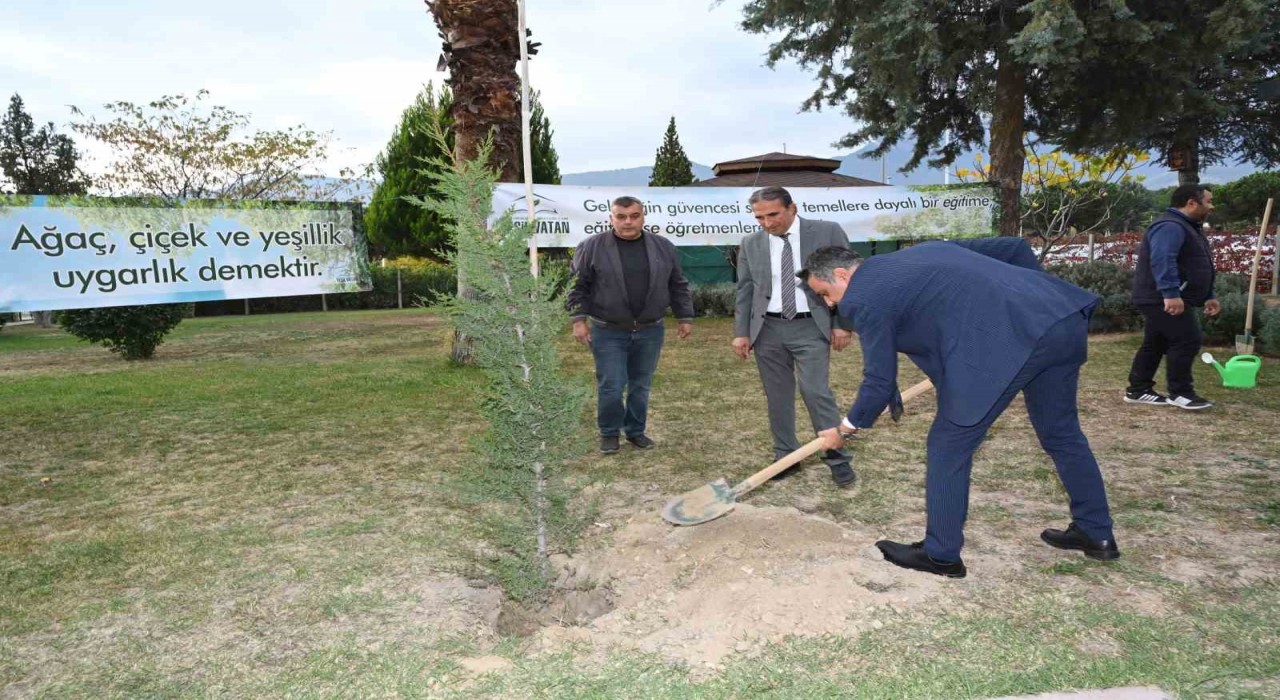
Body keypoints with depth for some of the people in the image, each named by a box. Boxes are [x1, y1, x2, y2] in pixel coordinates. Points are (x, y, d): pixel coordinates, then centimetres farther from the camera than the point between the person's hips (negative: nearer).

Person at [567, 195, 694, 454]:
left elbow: (678, 286, 10)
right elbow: (578, 286, -1)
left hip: (650, 332, 3)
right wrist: (579, 319, -7)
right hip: (608, 332, -2)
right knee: (611, 387, -1)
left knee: (641, 386, 11)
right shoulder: (592, 247, -5)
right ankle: (609, 433, 19)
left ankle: (636, 430, 27)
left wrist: (685, 317, 8)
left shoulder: (663, 247, 4)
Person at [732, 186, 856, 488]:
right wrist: (741, 332, 3)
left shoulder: (827, 232, -3)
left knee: (817, 392, -8)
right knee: (777, 396, 7)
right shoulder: (751, 244, 5)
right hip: (768, 329, 3)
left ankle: (838, 459, 4)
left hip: (811, 327, -3)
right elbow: (744, 291, 8)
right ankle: (786, 457, 18)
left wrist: (843, 324, -7)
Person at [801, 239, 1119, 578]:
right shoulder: (922, 251, 26)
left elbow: (881, 382, 6)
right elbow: (1013, 247, 27)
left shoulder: (863, 298, 3)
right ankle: (1097, 534, 42)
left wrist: (847, 426, 22)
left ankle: (941, 554, 19)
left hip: (1009, 339, -9)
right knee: (1061, 432, 26)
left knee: (949, 447, 7)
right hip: (1064, 314, 9)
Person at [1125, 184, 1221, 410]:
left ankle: (1137, 390, 17)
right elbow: (1162, 261, -31)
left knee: (1155, 344, 12)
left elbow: (1195, 266, 28)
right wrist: (1171, 293, -38)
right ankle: (1180, 393, -4)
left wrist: (1208, 296, 25)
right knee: (1187, 341, -11)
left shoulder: (1187, 227, 21)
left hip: (1162, 300, 11)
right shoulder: (1170, 226, -16)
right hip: (1163, 300, -11)